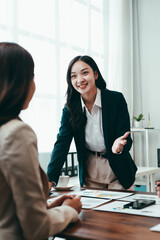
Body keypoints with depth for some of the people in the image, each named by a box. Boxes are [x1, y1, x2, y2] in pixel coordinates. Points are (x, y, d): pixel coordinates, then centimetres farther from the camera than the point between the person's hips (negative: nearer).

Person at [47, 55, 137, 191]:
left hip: (117, 171, -2)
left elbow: (127, 139, -15)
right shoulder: (70, 108, -6)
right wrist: (50, 180, -24)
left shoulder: (116, 99, -14)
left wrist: (119, 146, -40)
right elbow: (62, 143, -12)